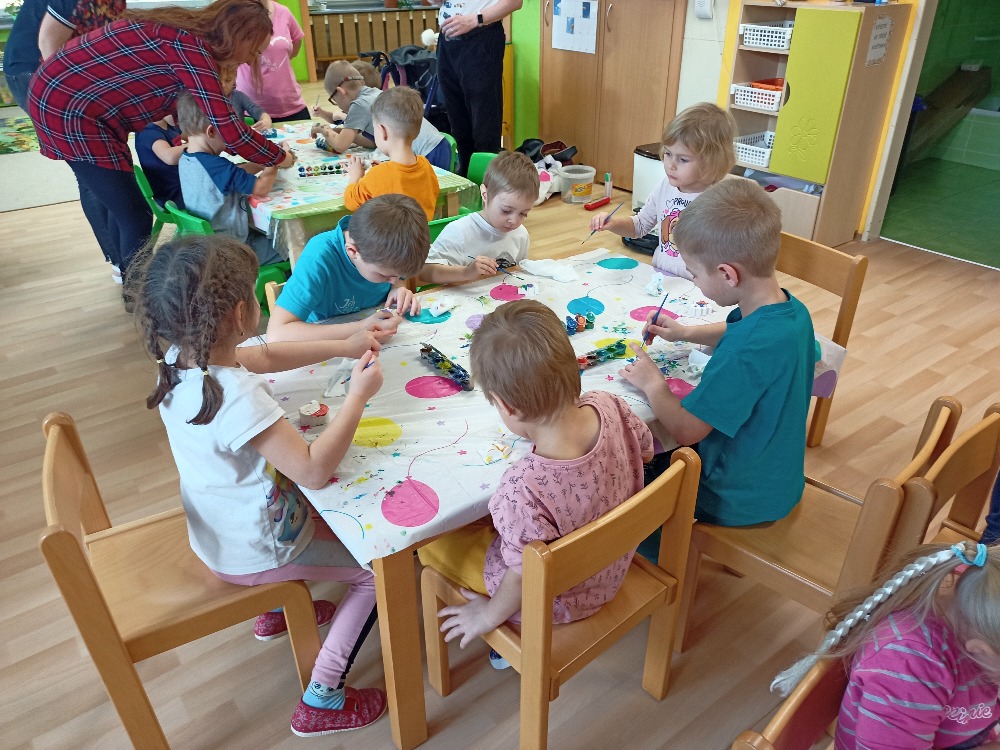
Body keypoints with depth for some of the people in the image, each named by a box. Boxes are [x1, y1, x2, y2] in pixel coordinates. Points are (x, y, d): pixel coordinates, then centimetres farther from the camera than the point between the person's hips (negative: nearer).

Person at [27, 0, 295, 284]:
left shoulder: (185, 30, 6)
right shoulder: (190, 48, -22)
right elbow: (230, 131, -25)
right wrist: (281, 157, -11)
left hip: (62, 95, 10)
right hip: (69, 108, -10)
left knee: (116, 204, 23)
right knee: (135, 217, -5)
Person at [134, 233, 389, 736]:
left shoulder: (180, 358, -10)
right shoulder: (237, 398, -38)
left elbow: (266, 356, 5)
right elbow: (313, 469, -36)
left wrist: (344, 347, 1)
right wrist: (358, 396, -27)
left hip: (218, 532, 9)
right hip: (256, 553, -8)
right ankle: (321, 702, 13)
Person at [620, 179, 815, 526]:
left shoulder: (747, 354, -37)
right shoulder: (792, 310, -8)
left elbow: (685, 429, -28)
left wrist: (653, 384, -12)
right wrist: (685, 333, 8)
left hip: (738, 501, -8)